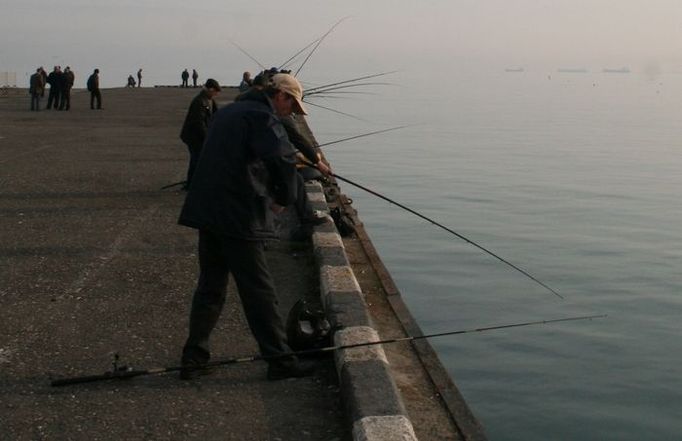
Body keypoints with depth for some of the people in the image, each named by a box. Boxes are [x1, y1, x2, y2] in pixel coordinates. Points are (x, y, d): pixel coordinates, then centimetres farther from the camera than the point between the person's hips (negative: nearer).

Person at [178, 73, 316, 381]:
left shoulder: (228, 112, 19)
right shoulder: (263, 118, -10)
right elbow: (282, 159, -22)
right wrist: (283, 198, -5)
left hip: (207, 212, 9)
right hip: (238, 217, -8)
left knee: (210, 286, 15)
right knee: (259, 291, -1)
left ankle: (193, 358, 18)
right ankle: (279, 359, 6)